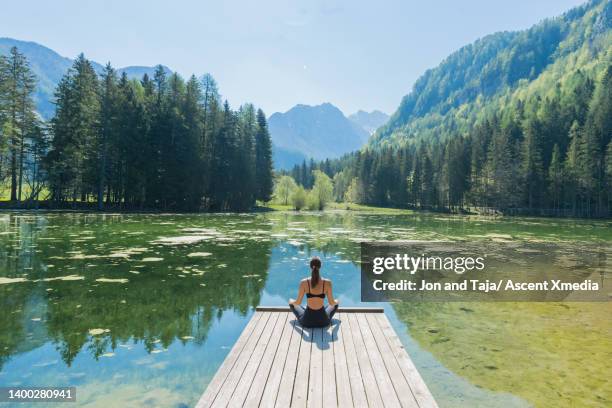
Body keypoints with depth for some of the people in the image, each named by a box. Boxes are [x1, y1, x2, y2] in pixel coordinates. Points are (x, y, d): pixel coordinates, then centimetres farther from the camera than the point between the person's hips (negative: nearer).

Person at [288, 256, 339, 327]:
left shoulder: (304, 282, -15)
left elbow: (298, 303, -6)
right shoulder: (327, 283, -15)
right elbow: (331, 303, -5)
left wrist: (291, 301, 18)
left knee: (291, 303, 29)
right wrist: (335, 301, 19)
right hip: (323, 321, 1)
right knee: (336, 303, 31)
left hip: (307, 321, -1)